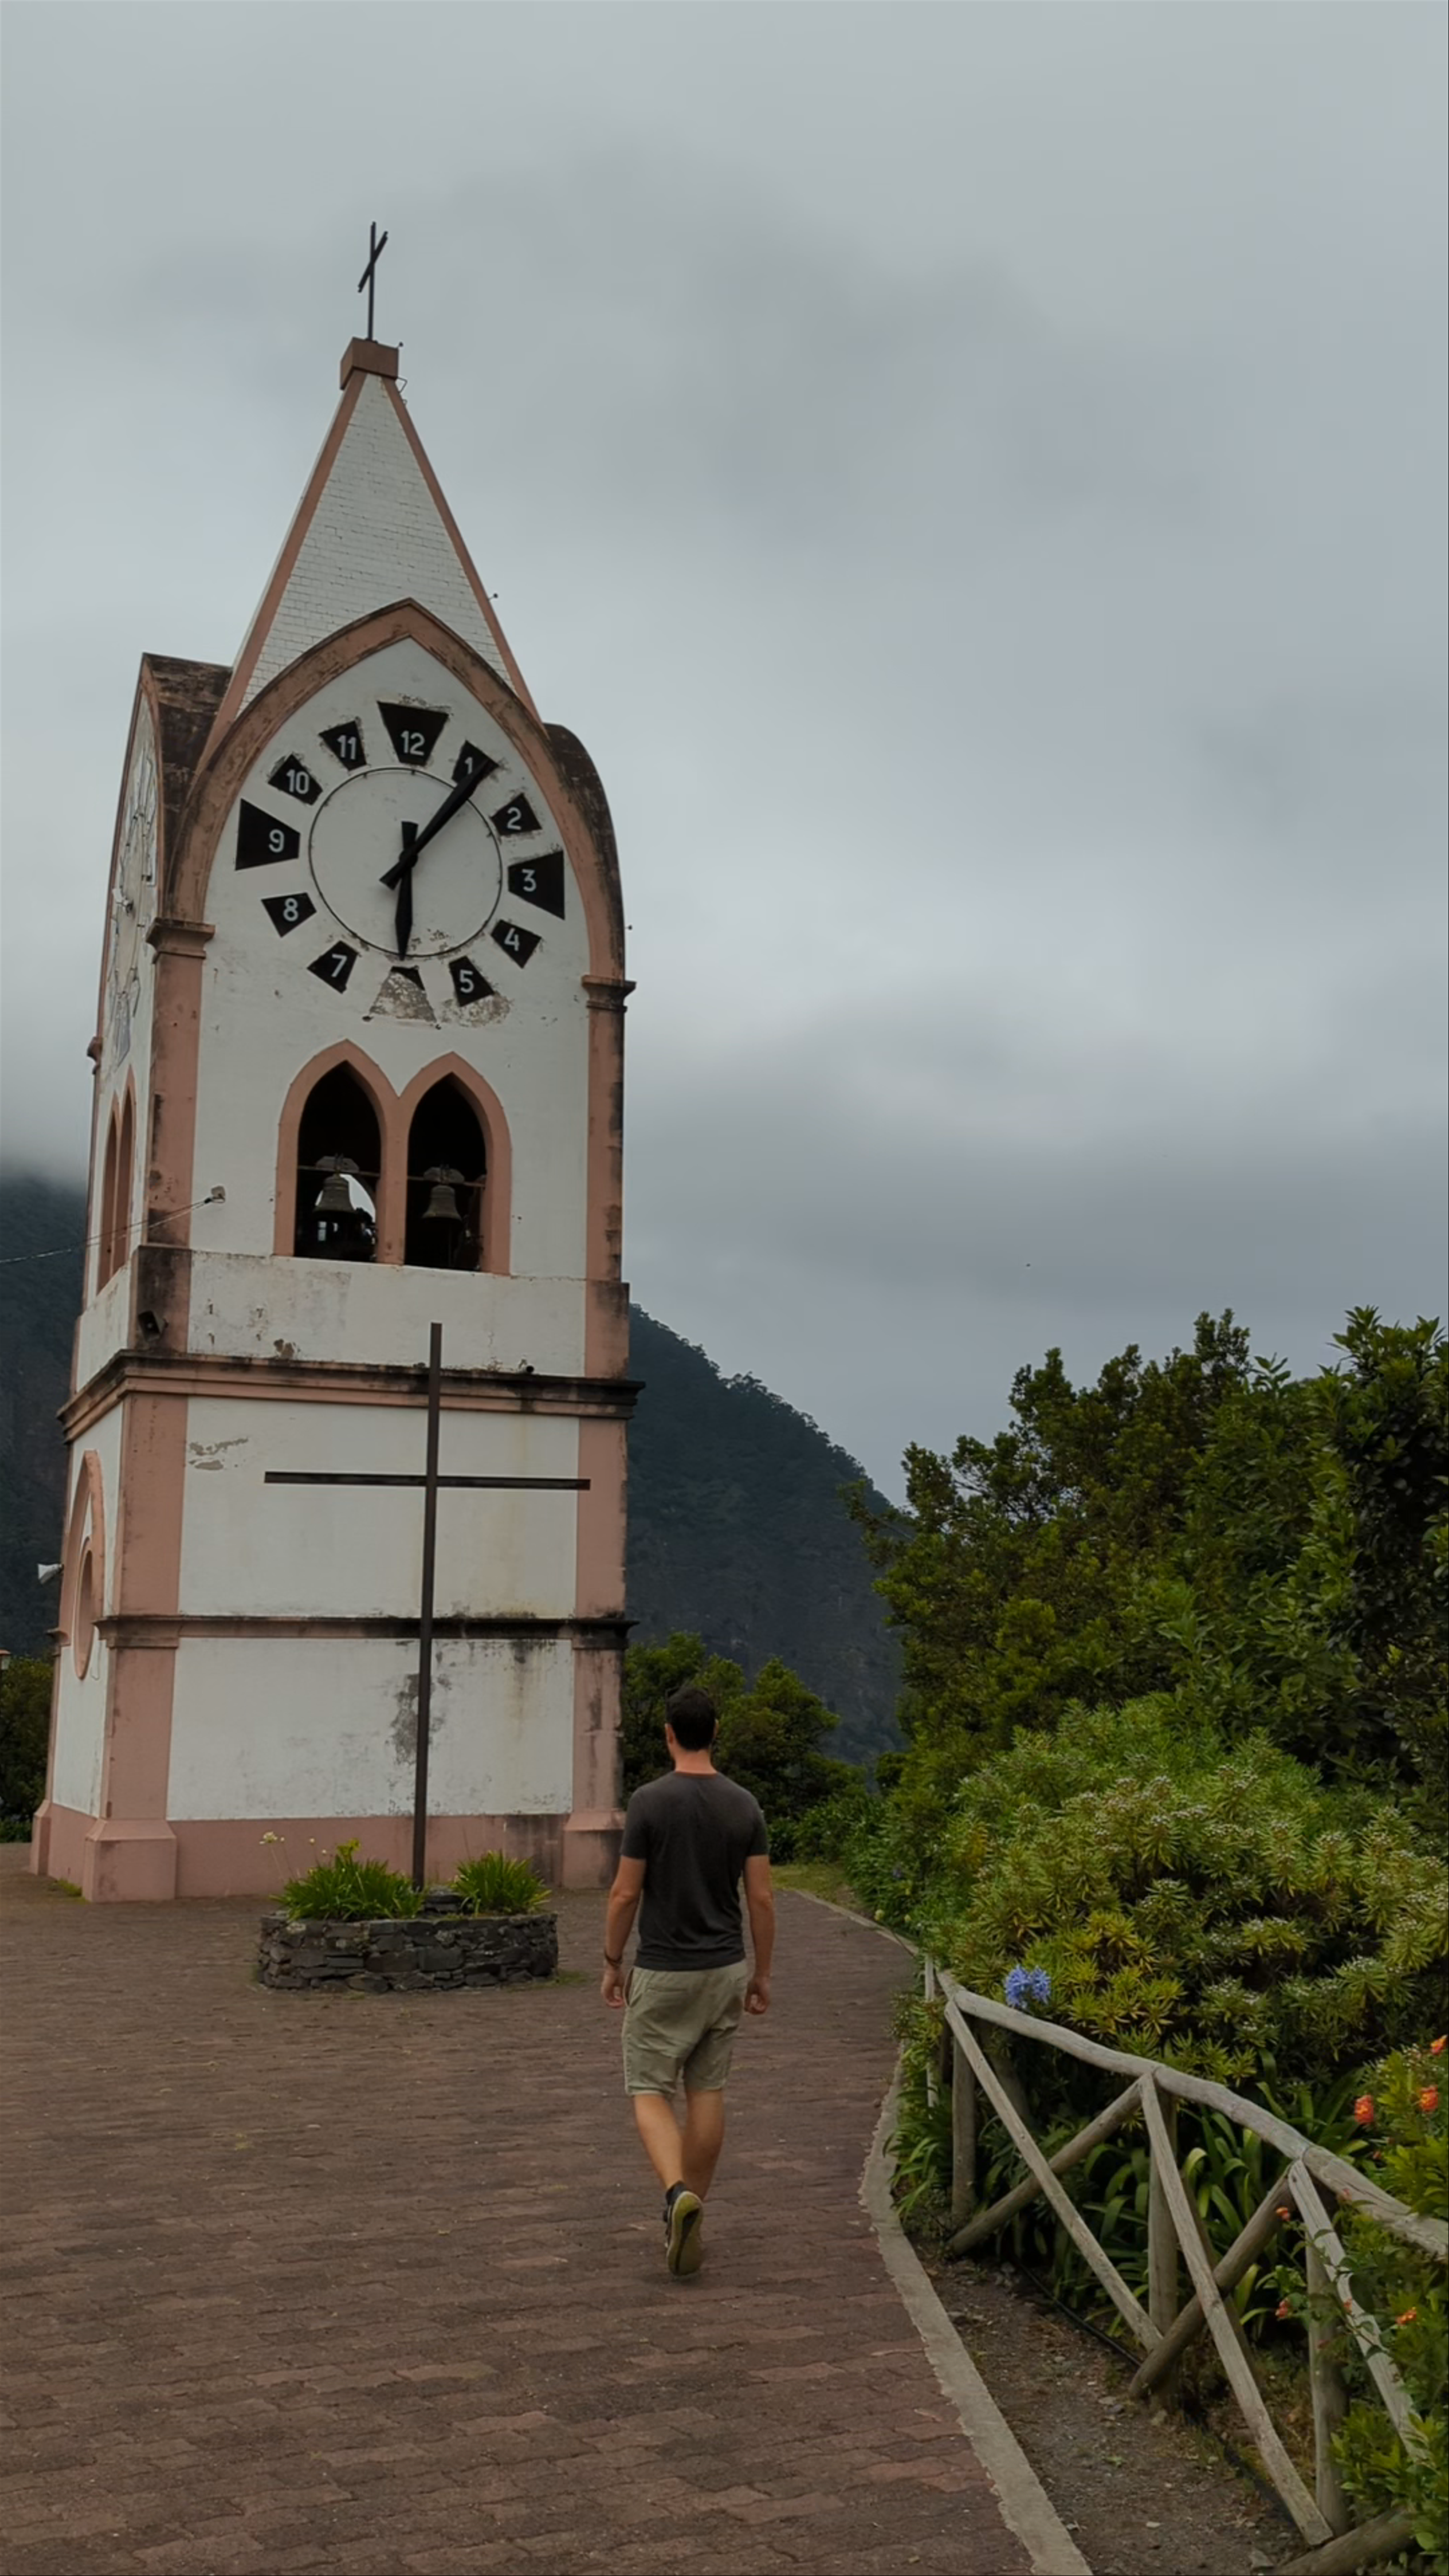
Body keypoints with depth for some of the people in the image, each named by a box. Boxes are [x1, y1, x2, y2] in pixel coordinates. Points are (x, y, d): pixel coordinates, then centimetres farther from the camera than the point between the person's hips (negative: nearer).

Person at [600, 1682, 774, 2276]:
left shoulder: (649, 1801, -14)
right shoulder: (744, 1805, -2)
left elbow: (625, 1894, -11)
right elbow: (762, 1899, -1)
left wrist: (612, 1964, 2)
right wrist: (762, 1974, 9)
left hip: (663, 1972, -4)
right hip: (724, 1970, 4)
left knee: (650, 2093, 5)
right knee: (707, 2092, 14)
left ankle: (679, 2193, -19)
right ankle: (692, 2214, 20)